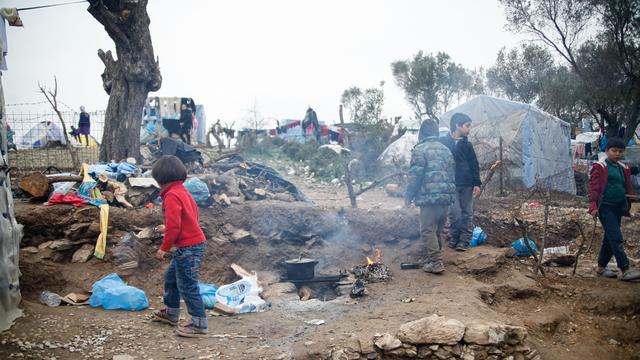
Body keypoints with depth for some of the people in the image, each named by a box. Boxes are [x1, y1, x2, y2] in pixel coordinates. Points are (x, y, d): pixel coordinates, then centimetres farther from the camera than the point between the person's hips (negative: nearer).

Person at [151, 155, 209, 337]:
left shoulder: (172, 195, -17)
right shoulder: (183, 192, 13)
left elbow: (174, 225, -22)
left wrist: (164, 248, -12)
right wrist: (167, 229, 30)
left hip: (188, 247, -10)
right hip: (195, 242, 11)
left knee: (187, 286, -4)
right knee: (171, 277, 23)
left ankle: (199, 324, 1)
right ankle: (171, 313, 38)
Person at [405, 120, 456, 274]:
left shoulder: (420, 149, -7)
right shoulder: (445, 149, 17)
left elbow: (415, 175, -11)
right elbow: (452, 173, 18)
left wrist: (409, 195, -2)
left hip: (429, 197, -7)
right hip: (446, 196, 8)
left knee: (428, 230, -3)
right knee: (438, 230, 17)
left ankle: (436, 263, -8)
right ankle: (434, 257, 26)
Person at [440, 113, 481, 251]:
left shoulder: (466, 144, 7)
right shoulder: (444, 142, -1)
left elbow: (474, 165, 7)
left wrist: (477, 184, 0)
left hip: (467, 184, 3)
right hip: (451, 184, -2)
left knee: (467, 213, 5)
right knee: (454, 213, -4)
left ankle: (464, 240, 11)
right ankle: (454, 238, 10)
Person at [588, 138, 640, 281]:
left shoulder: (624, 169, 15)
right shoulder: (600, 167, -5)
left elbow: (627, 189, 21)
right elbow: (594, 187, -9)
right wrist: (593, 206, -16)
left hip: (618, 207, 7)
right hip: (605, 207, -7)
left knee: (610, 238, 12)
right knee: (616, 239, -13)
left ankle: (601, 267, 23)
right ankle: (625, 270, -14)